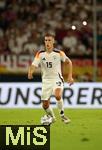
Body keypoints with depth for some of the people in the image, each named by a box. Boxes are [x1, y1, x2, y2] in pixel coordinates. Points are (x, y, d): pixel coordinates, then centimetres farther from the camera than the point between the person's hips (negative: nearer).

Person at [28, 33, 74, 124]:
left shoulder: (59, 53, -8)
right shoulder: (40, 54, -4)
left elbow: (69, 62, 5)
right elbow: (34, 65, -13)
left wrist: (70, 76, 0)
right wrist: (30, 73, -36)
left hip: (57, 79, -3)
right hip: (46, 80, 3)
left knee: (58, 95, -33)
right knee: (45, 105, 3)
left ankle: (62, 115, -11)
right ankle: (52, 117, 34)